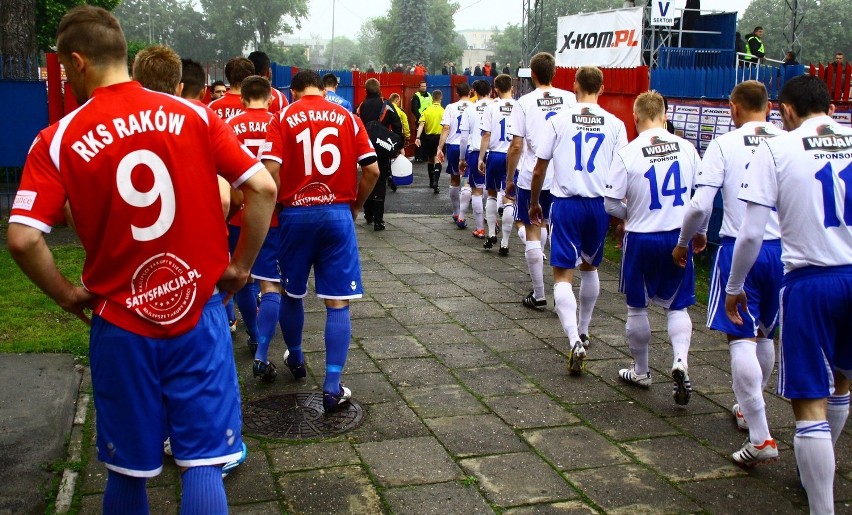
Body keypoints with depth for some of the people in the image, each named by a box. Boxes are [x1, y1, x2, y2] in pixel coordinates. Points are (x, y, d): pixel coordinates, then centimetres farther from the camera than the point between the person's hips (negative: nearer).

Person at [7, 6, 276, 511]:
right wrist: (240, 266, 3)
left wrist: (67, 295, 2)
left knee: (128, 470, 17)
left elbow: (22, 239, -14)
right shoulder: (193, 116, -3)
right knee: (202, 463, 7)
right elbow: (264, 189, -7)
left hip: (120, 324, 0)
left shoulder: (57, 140, -6)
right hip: (197, 315, 0)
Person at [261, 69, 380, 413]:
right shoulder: (346, 117, 5)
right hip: (338, 214, 0)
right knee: (338, 303, 1)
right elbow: (372, 169, 0)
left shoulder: (284, 117, 0)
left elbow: (271, 169, -11)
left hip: (296, 214, 0)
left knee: (292, 294, 20)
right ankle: (332, 388, -1)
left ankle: (296, 360, 40)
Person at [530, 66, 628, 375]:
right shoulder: (614, 124, 2)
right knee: (590, 267, 23)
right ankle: (583, 331, 36)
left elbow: (539, 169, 0)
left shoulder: (559, 120, -2)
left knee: (563, 274, -1)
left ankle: (574, 341, -19)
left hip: (566, 203, -3)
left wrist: (534, 203, 15)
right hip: (600, 204, 3)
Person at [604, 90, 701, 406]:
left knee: (637, 308, 14)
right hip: (678, 238, 3)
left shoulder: (627, 154, -12)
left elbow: (611, 204, -10)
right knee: (677, 306, 15)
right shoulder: (686, 148, -3)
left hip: (641, 239, -2)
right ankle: (680, 361, -7)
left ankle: (641, 372, 27)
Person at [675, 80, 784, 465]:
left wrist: (685, 242, 6)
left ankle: (760, 438, -9)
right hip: (782, 248, 5)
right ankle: (749, 409, 38)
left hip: (739, 248, -4)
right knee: (764, 334, 21)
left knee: (741, 338, -3)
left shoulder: (724, 145, -5)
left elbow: (700, 205, -11)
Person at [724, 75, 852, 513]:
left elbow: (751, 233, -9)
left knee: (810, 404, 1)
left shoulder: (777, 149, -6)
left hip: (810, 281, -5)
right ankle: (816, 470, 49)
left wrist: (734, 288, 3)